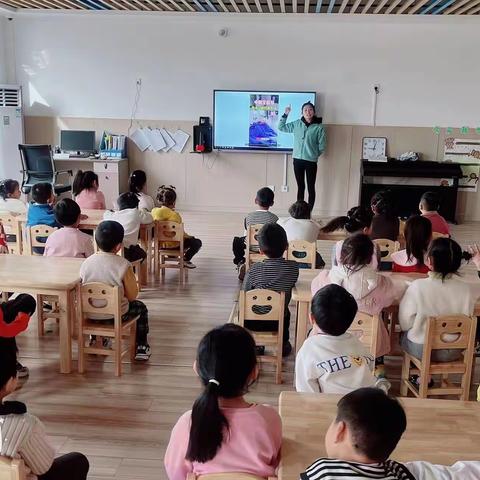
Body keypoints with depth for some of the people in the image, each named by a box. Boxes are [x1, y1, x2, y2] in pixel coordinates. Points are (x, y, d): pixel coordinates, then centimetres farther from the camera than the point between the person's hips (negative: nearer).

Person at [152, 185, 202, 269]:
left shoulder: (154, 211, -7)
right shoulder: (175, 215, -26)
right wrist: (188, 236, 0)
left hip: (160, 244, 8)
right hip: (174, 245, -8)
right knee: (197, 242, 10)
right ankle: (186, 259, 4)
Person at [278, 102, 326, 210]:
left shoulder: (319, 127, -6)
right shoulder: (296, 124, 4)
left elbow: (322, 146, -1)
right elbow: (281, 127, 12)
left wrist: (313, 155, 4)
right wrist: (285, 114, 3)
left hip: (311, 161, -3)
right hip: (297, 160, 3)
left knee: (311, 188, 3)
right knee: (300, 187, 11)